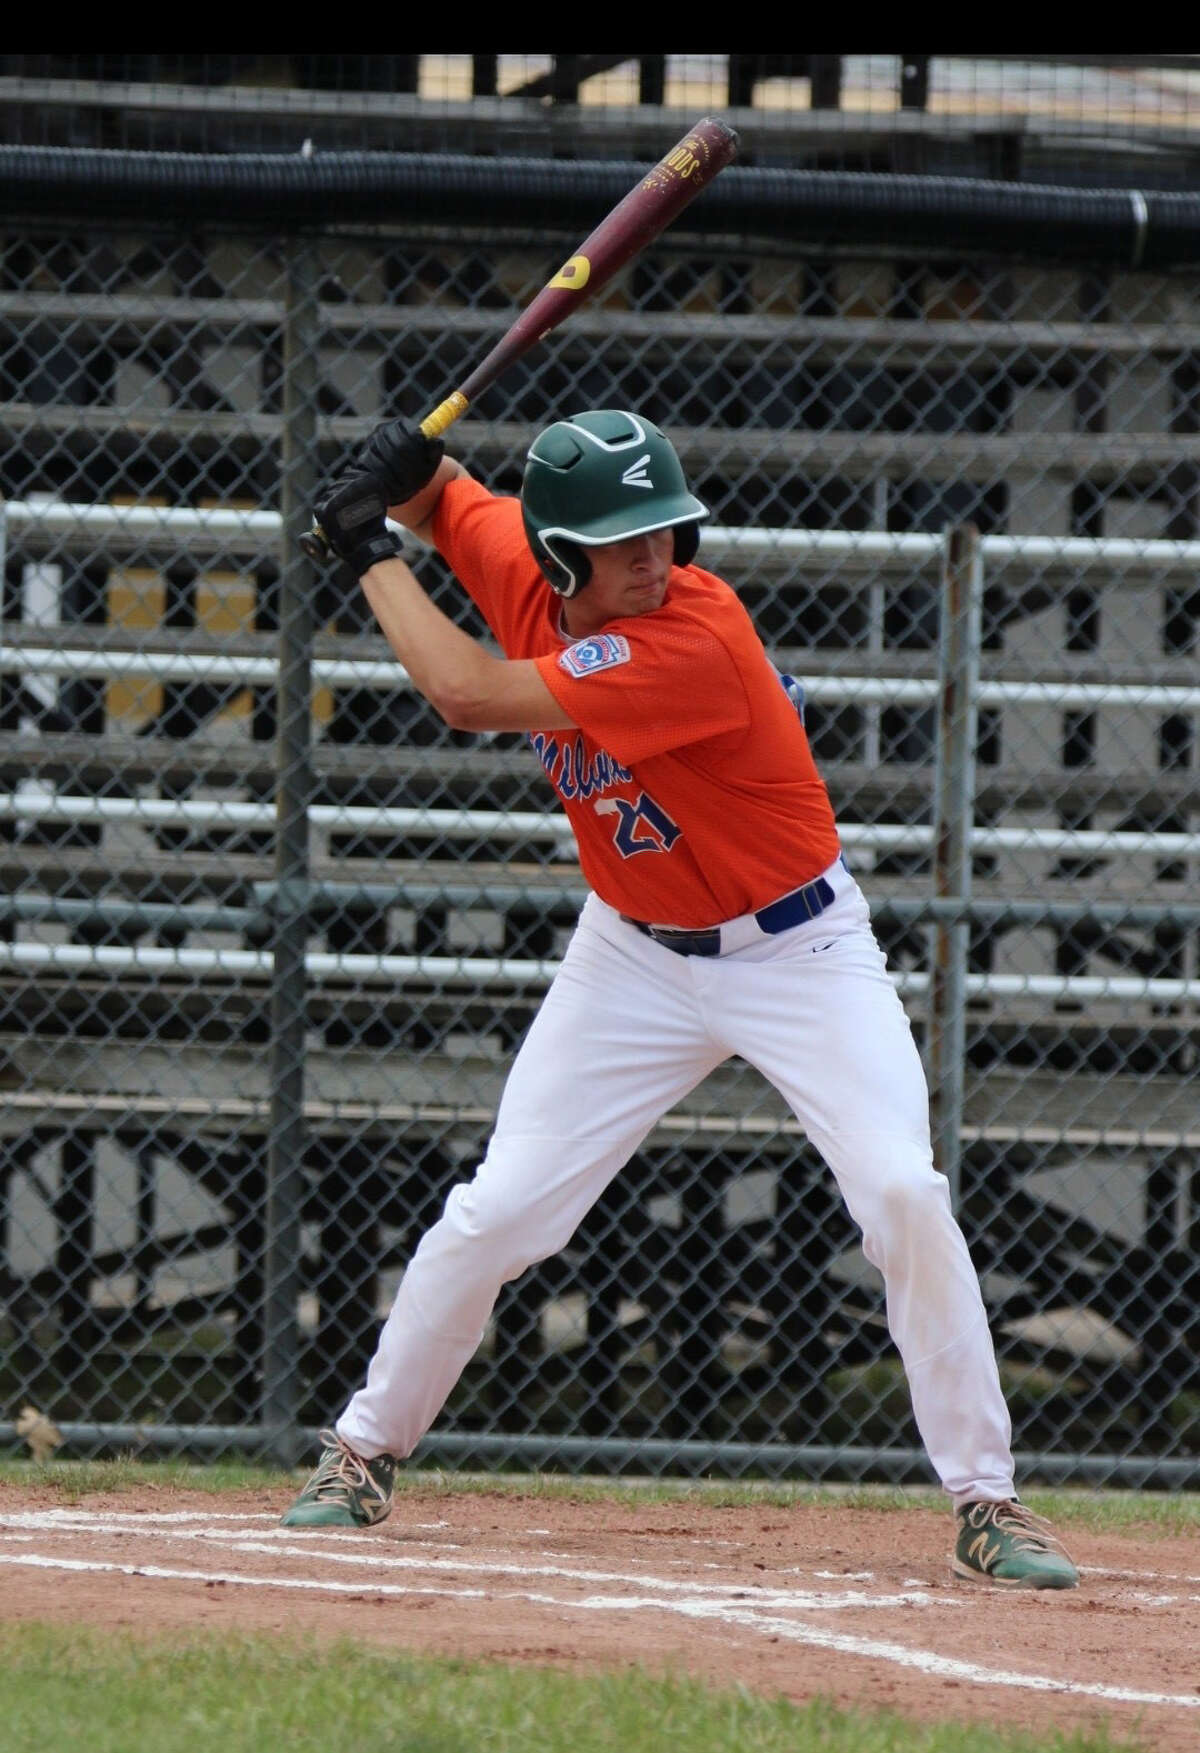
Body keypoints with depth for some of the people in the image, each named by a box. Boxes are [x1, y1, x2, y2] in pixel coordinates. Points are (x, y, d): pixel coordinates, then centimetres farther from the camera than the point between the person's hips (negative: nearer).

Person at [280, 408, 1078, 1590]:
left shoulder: (694, 639, -32)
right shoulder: (521, 571, -11)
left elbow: (469, 697, -33)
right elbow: (439, 498, 12)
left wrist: (374, 558, -20)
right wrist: (401, 478, -14)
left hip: (798, 949, -5)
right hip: (636, 953, 5)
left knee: (905, 1196, -19)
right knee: (497, 1214, -1)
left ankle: (984, 1502, -10)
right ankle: (365, 1450, 17)